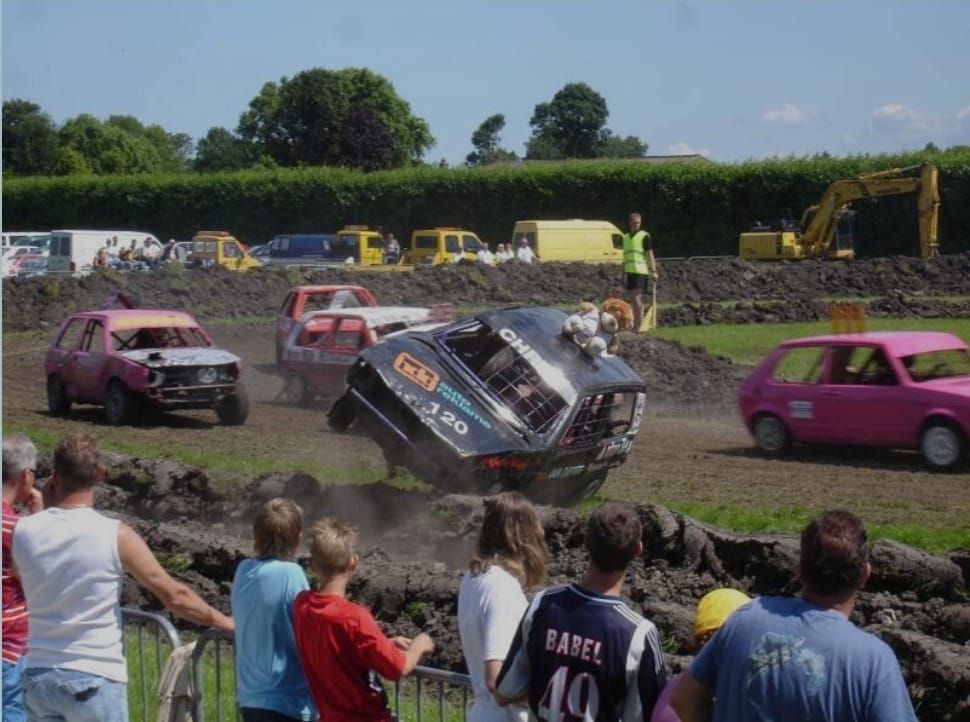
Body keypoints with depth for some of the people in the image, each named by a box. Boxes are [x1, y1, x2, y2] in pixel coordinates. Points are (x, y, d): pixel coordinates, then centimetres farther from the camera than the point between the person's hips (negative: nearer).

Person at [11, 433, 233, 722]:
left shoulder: (24, 531, -1)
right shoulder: (115, 535, -11)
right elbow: (174, 596, -8)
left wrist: (47, 506, 14)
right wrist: (225, 622, 7)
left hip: (38, 677, 4)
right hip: (94, 680, -4)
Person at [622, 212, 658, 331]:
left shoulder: (644, 236, -1)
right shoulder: (626, 237, 17)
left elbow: (650, 254, -5)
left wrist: (653, 271, -12)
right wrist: (624, 273, 22)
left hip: (641, 272, -6)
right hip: (629, 271, 7)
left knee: (637, 297, -13)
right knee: (632, 299, 9)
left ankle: (639, 325, -12)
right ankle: (635, 324, 15)